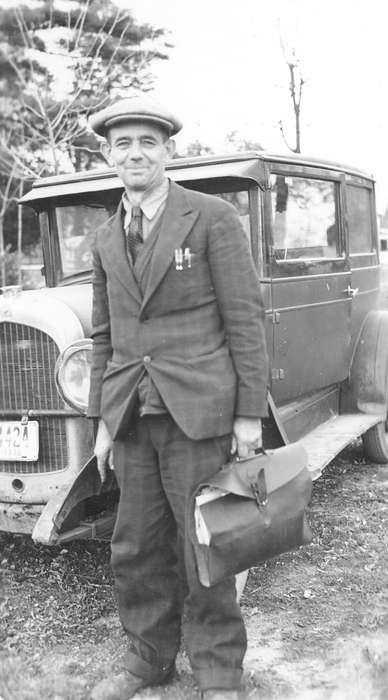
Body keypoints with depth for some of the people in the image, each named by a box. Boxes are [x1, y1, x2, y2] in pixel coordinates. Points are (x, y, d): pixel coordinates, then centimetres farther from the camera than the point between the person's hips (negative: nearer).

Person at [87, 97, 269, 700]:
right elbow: (104, 336, 15)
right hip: (132, 416, 5)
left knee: (205, 547, 4)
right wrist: (103, 421, 12)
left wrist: (250, 414, -8)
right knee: (136, 548, 12)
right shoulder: (107, 241, 13)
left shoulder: (212, 218, -3)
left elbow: (244, 319, -5)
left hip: (198, 411, -5)